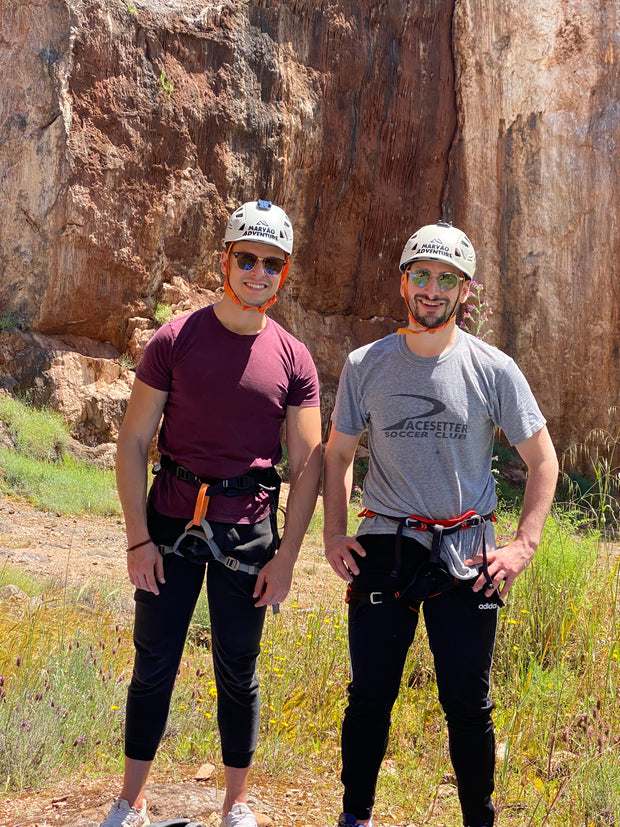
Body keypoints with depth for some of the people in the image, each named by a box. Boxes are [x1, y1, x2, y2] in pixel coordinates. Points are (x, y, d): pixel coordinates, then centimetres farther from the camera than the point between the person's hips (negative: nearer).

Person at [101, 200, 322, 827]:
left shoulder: (293, 360, 1)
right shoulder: (174, 340, -3)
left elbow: (307, 464, 3)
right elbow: (132, 441, -2)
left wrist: (287, 556, -3)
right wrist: (138, 538, -7)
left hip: (248, 531, 1)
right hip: (171, 522, 0)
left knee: (238, 673, 11)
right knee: (154, 667, 7)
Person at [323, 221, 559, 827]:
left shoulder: (493, 369, -1)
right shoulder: (365, 365, 3)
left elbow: (543, 462, 4)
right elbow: (337, 454, 14)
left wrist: (523, 545, -5)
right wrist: (333, 534, 3)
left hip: (467, 558, -1)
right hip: (384, 549, 1)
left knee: (468, 705, 6)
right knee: (369, 698, 8)